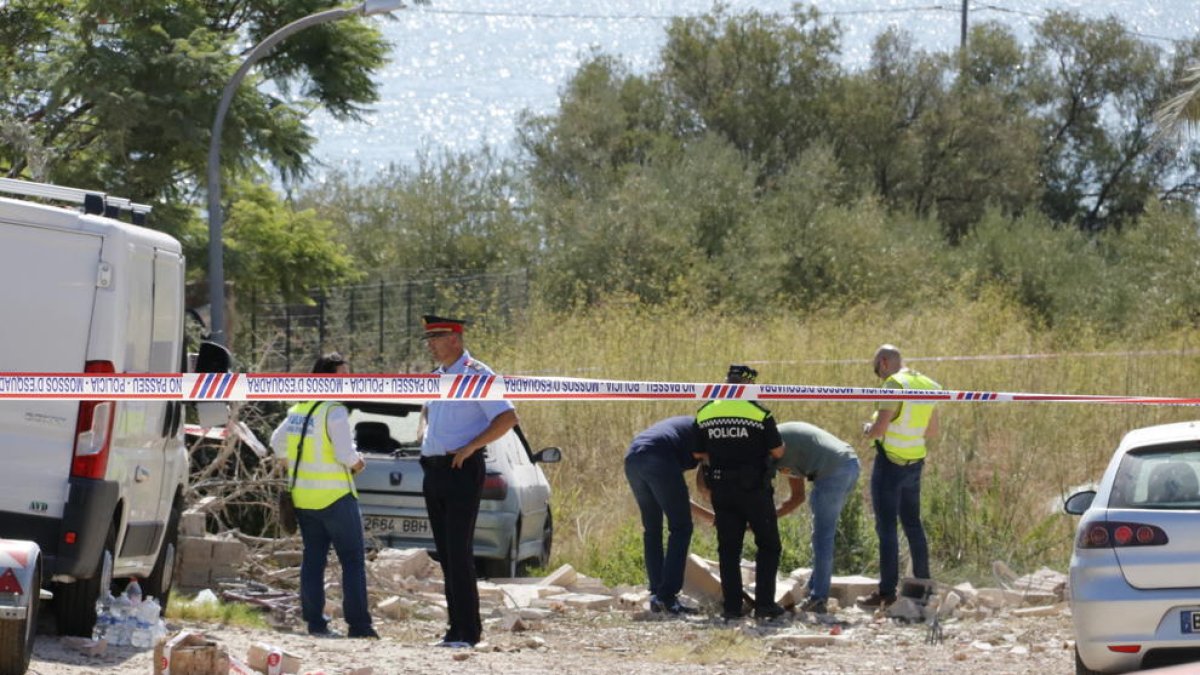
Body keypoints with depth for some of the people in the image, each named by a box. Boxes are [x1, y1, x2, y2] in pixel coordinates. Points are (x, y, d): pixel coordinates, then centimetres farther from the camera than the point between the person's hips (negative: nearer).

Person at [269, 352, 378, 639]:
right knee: (353, 561, -2)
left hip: (303, 496, 7)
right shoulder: (334, 411, -16)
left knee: (313, 559, 12)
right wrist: (356, 461, -2)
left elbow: (277, 442, 21)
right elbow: (345, 453, -22)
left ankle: (314, 621, 10)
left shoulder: (298, 410, 9)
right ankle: (358, 624, -6)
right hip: (335, 496, -7)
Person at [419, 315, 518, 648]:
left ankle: (468, 631, -9)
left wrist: (470, 447, -18)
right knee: (445, 554, 8)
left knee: (459, 552, -11)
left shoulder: (476, 375, -9)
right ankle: (457, 628, 12)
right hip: (433, 470, 8)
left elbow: (507, 418, -17)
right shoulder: (436, 376, 17)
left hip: (461, 470, -8)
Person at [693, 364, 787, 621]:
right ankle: (764, 603, 0)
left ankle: (732, 605, 5)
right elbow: (778, 452, -4)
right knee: (768, 546, 9)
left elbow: (700, 454, 6)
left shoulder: (704, 413, 2)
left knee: (728, 549, 10)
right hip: (754, 490, -3)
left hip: (721, 491, 3)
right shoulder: (759, 413, -10)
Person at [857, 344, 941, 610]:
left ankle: (887, 592, -4)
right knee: (912, 523, 17)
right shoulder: (928, 385, 8)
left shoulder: (895, 385, -17)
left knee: (886, 526, -4)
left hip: (890, 465, -8)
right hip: (915, 462, 8)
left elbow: (879, 428, -22)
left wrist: (868, 431, -1)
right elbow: (932, 431, 16)